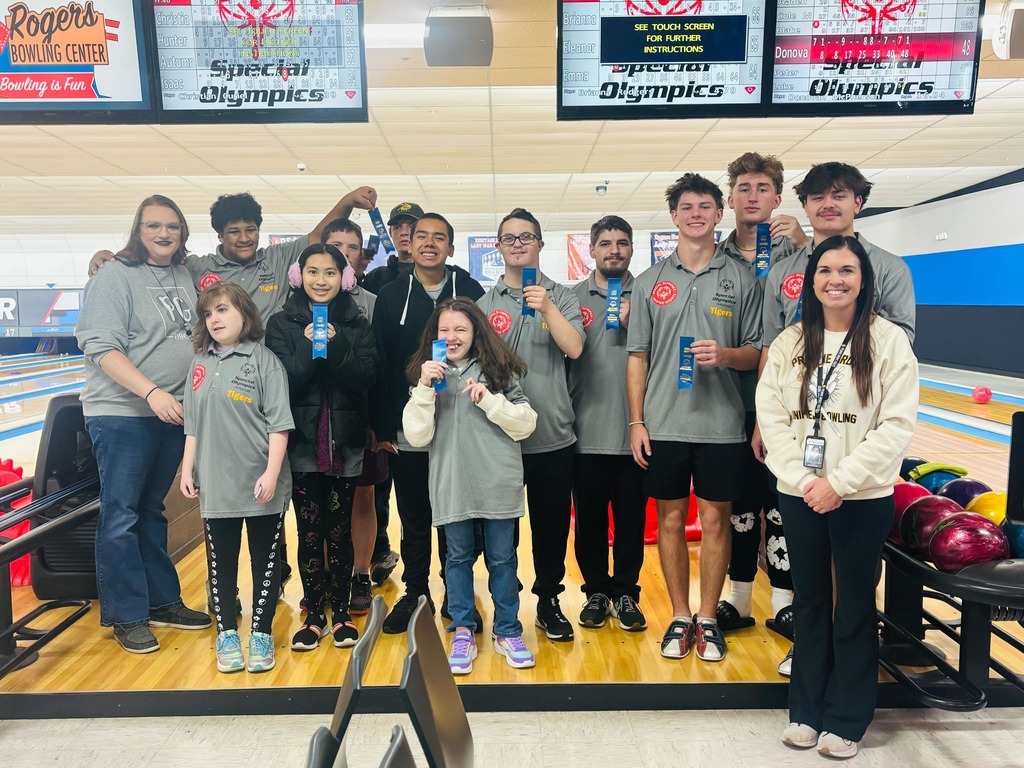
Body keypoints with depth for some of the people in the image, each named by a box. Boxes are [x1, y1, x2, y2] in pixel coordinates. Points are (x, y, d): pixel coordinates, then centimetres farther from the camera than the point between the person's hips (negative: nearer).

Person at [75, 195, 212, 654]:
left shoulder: (186, 275, 9)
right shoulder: (115, 277, -8)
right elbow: (103, 348, -15)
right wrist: (151, 392, -25)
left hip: (173, 414, 6)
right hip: (122, 415, -5)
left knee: (151, 511, 16)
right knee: (120, 516, 2)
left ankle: (162, 601, 25)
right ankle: (126, 617, 13)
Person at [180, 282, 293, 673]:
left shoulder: (263, 360, -7)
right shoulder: (201, 363, 9)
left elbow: (279, 422, -10)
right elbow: (192, 424, 14)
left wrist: (272, 473, -16)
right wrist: (187, 469, 10)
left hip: (259, 485, -4)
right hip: (215, 484, 4)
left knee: (265, 561, 8)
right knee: (220, 562, 13)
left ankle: (261, 635, 22)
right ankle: (226, 634, 27)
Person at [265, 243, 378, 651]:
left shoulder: (357, 324, 4)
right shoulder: (282, 324, 3)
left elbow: (367, 377, -8)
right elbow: (279, 383, -7)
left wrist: (335, 346, -20)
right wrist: (307, 348, -19)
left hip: (345, 443, 0)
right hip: (302, 444, 0)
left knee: (340, 532, 8)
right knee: (309, 533, 6)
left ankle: (341, 613, 22)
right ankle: (314, 615, 20)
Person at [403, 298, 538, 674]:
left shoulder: (498, 371, -1)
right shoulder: (429, 375, 3)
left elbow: (525, 425, -5)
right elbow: (417, 436, -5)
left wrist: (488, 399, -17)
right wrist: (425, 388, -15)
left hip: (497, 484, -1)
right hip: (451, 485, 1)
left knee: (502, 558, 9)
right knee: (458, 557, 12)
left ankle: (507, 632, 26)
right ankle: (463, 632, 27)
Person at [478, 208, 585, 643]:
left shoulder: (561, 297, 4)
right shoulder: (485, 302, 6)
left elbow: (574, 348, -11)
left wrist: (547, 308, -21)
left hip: (553, 435, 0)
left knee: (552, 525, 11)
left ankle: (549, 602, 29)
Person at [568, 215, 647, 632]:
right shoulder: (574, 296, 5)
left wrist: (634, 326, -12)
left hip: (634, 431, 0)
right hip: (587, 433, 0)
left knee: (631, 520, 10)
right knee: (589, 519, 10)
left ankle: (626, 593, 26)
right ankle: (596, 592, 27)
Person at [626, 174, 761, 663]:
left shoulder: (741, 278, 4)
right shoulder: (650, 282, 6)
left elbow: (757, 352, 5)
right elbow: (637, 357, 5)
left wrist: (726, 355, -17)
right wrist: (637, 422, -1)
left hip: (720, 424, -1)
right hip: (663, 424, 1)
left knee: (715, 519, 6)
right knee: (670, 519, 8)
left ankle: (708, 619, 22)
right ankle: (680, 618, 23)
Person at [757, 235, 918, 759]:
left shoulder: (889, 341, -4)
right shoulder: (789, 342, 4)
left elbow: (897, 425, -11)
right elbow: (770, 416, -1)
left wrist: (840, 481, -17)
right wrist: (802, 479, -12)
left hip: (862, 499, -2)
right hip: (799, 496, 3)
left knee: (854, 608, 10)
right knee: (809, 602, 14)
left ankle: (846, 721, 26)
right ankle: (806, 710, 30)